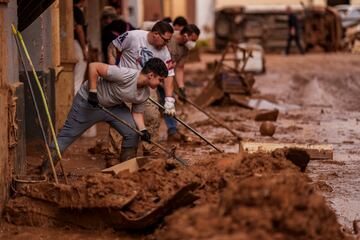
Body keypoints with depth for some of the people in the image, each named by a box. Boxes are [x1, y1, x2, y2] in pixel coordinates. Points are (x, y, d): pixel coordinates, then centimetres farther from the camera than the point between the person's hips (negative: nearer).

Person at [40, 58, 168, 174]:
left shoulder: (145, 94, -9)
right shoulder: (126, 75, -34)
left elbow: (137, 113, 3)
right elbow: (94, 66, -32)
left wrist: (143, 130, -16)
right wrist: (92, 92, -31)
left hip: (114, 106, 7)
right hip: (88, 101, -7)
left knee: (133, 134, -6)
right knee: (68, 134, -2)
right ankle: (44, 171, 9)